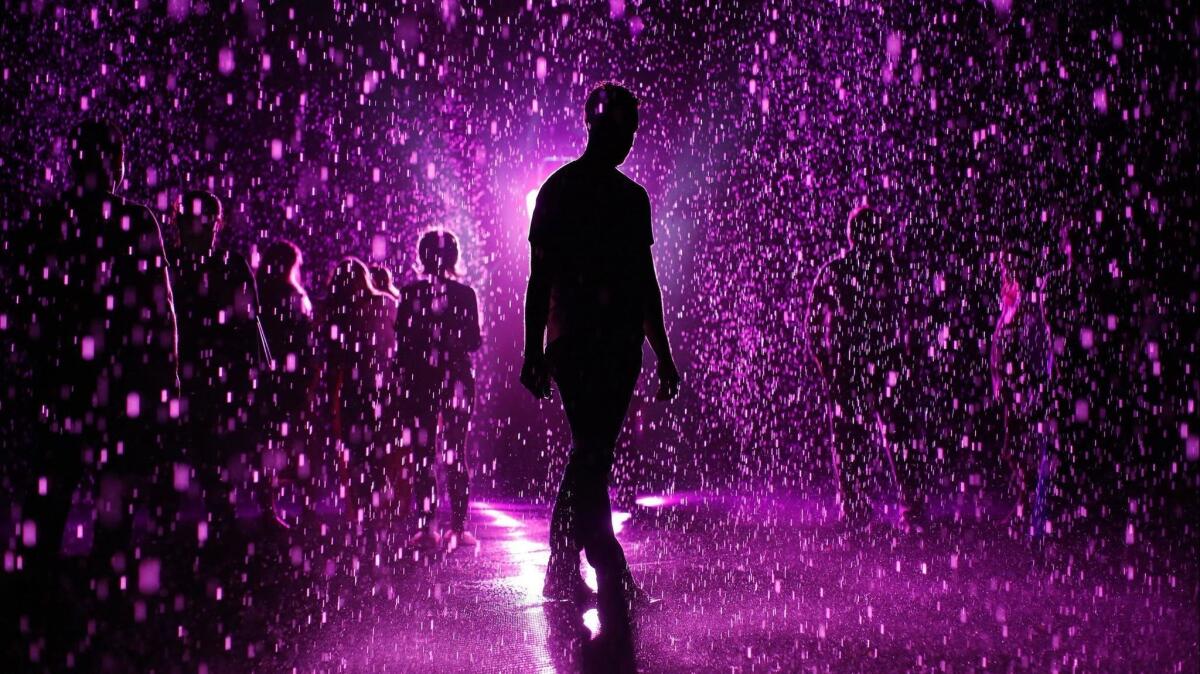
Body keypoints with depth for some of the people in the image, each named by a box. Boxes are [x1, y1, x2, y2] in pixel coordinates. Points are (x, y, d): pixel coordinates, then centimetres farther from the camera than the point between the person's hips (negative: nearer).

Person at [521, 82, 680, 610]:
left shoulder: (632, 196, 17)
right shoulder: (560, 189, 0)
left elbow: (645, 280, 21)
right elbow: (540, 277, -5)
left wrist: (663, 355, 20)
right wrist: (534, 352, -12)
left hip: (620, 344, 6)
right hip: (575, 344, -6)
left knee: (591, 456, 7)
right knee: (592, 455, -12)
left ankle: (563, 574, 14)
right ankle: (612, 576, -12)